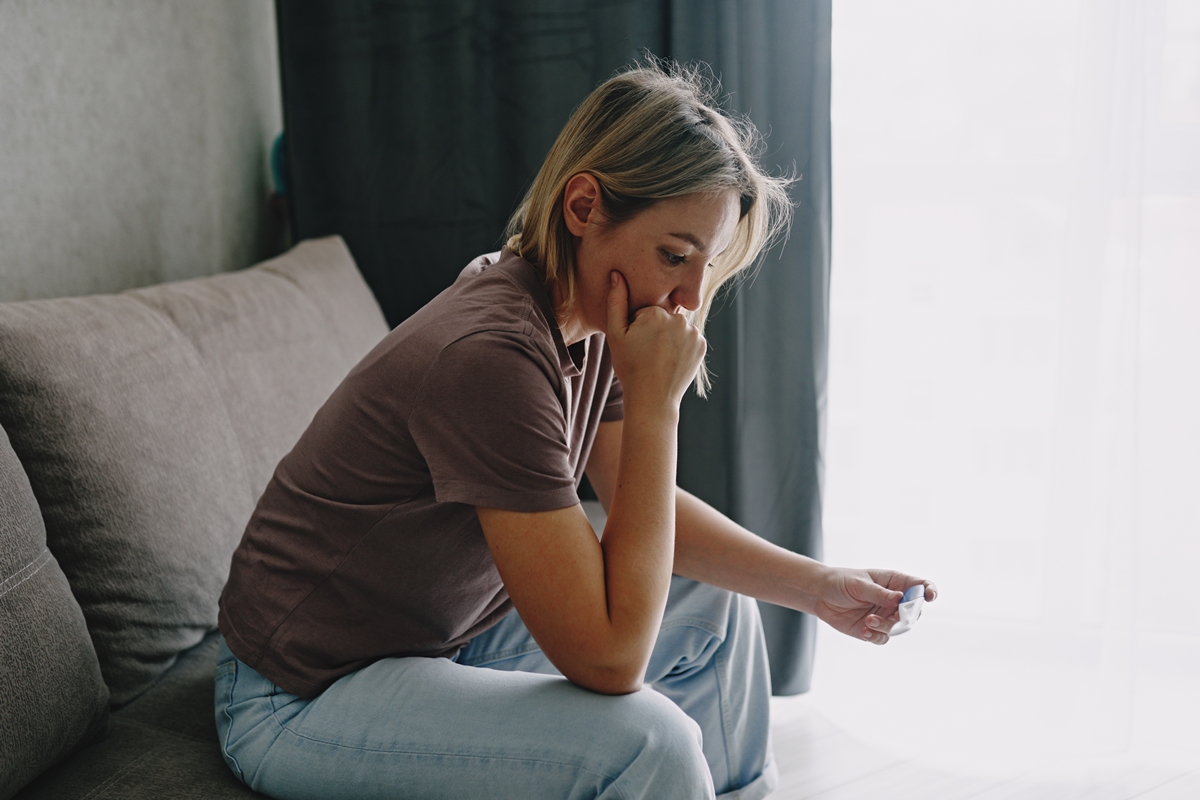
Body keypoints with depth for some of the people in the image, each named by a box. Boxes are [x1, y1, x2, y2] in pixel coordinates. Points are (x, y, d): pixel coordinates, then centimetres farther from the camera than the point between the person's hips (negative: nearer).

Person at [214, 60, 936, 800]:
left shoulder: (590, 319, -4)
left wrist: (815, 586, -2)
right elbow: (609, 658, -30)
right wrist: (655, 401, -29)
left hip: (449, 632, 9)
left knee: (717, 606, 11)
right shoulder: (490, 356, -32)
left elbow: (646, 508, 8)